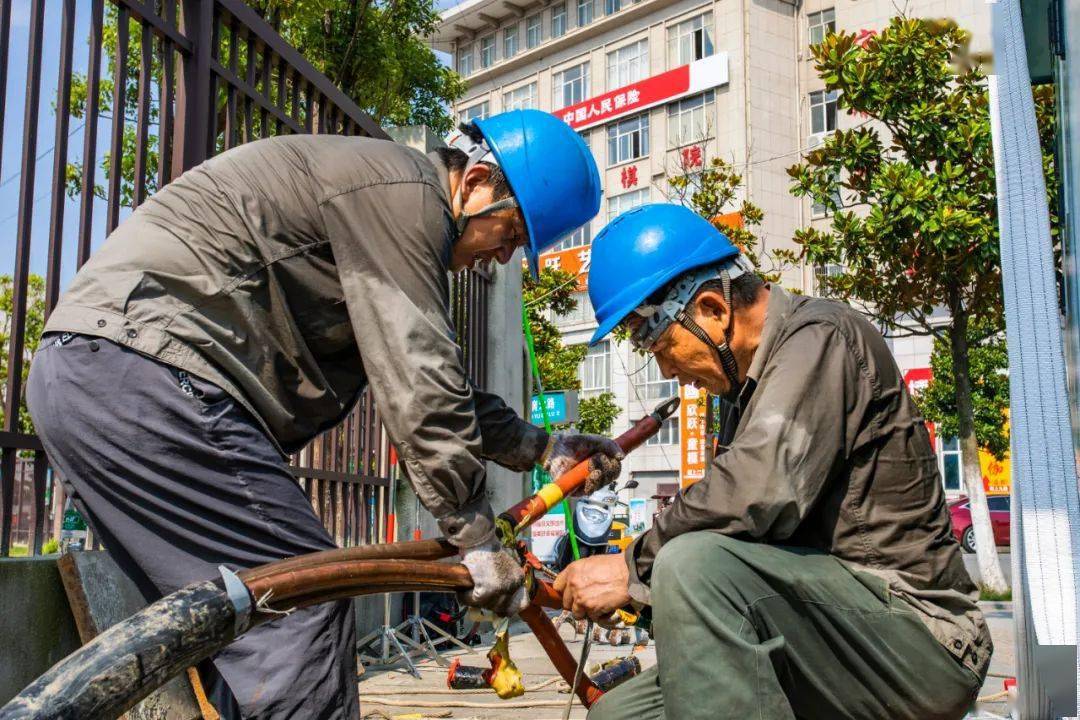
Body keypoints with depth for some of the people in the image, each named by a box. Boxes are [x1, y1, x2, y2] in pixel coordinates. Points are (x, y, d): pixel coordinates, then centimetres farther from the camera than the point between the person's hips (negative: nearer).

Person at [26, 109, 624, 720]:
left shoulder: (393, 210, 23)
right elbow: (419, 385, -15)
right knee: (303, 604, -11)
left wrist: (541, 448, 27)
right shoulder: (403, 190, -10)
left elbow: (432, 376, 28)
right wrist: (478, 540, -8)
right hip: (143, 368, -11)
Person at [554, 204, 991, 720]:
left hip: (923, 648, -9)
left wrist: (635, 566, -16)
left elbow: (760, 490, -27)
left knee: (696, 562, -31)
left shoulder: (820, 336, -11)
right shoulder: (749, 384, 19)